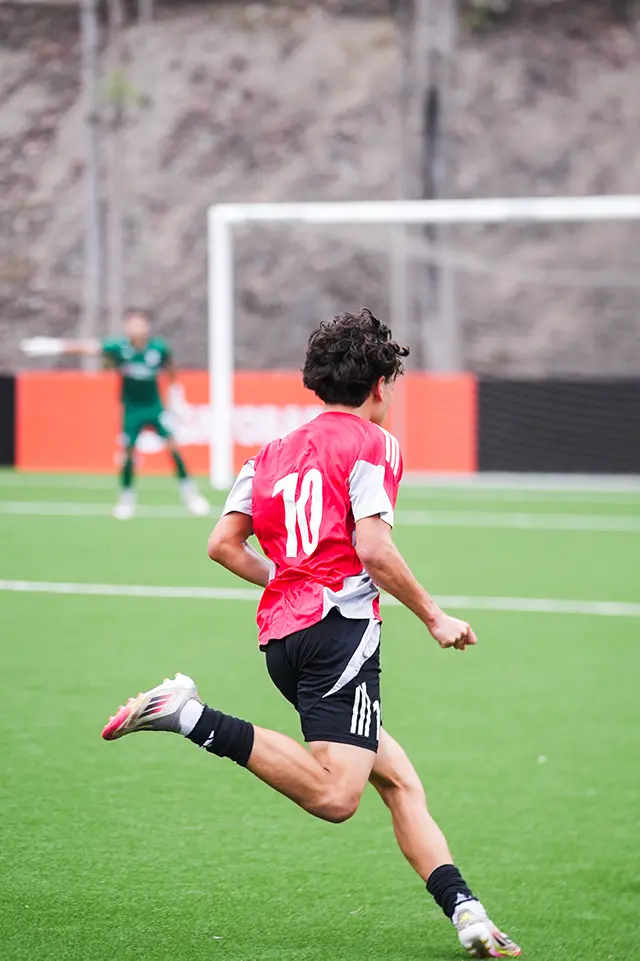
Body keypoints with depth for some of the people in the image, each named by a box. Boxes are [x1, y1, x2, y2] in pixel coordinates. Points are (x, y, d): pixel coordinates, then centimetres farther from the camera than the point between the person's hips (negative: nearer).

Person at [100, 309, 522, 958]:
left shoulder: (275, 453, 22)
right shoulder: (372, 443, 1)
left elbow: (223, 544, 15)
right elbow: (371, 547, -12)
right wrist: (433, 617, -1)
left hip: (280, 635, 9)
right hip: (341, 624, -9)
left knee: (398, 779, 10)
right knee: (334, 797, -21)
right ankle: (192, 718, -24)